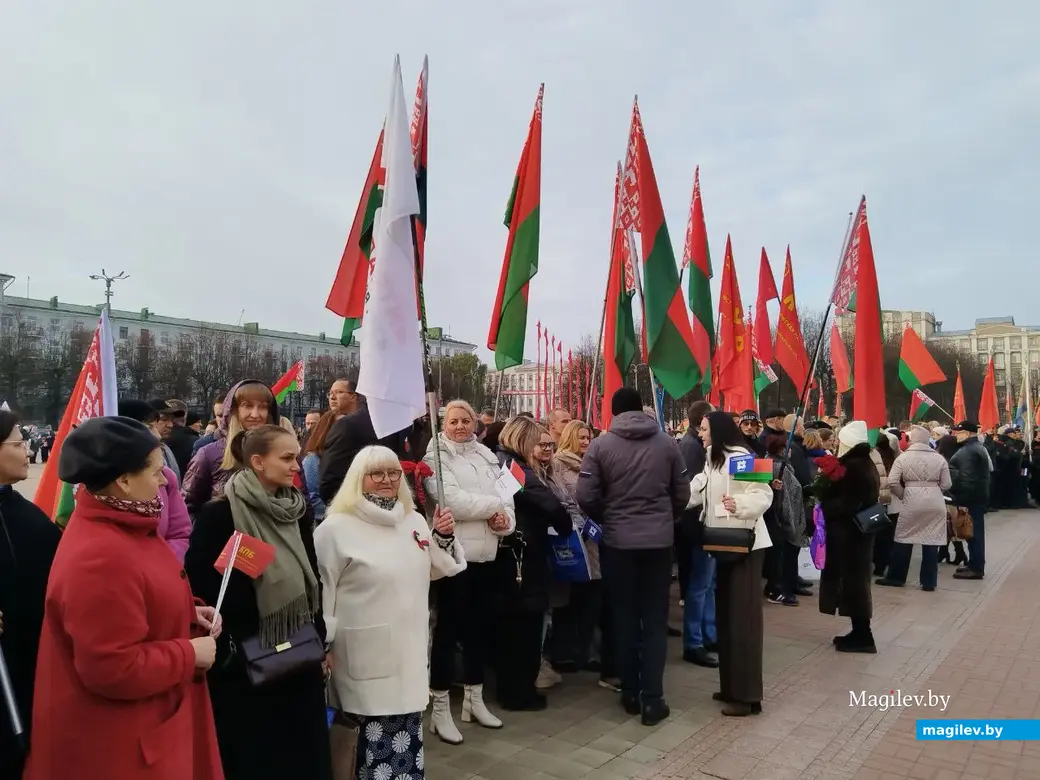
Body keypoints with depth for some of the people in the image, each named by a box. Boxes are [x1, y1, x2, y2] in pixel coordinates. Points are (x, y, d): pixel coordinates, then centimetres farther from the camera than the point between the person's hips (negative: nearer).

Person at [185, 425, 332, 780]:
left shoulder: (298, 509, 4)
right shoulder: (218, 515, -13)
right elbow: (197, 588, -13)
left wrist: (321, 641, 11)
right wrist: (222, 653, -12)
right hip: (243, 665, -5)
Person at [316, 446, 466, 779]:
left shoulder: (414, 520, 6)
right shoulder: (336, 528, -12)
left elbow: (435, 570, 16)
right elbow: (320, 589, -8)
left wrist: (443, 535, -2)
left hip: (410, 645, 6)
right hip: (368, 653, -6)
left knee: (408, 735, 14)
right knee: (380, 736, -1)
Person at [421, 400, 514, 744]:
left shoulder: (487, 456, 13)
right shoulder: (437, 457, -5)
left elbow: (506, 494, 11)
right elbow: (451, 501, -18)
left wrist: (506, 519, -11)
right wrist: (494, 505, -9)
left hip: (486, 554, 6)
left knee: (481, 626, 15)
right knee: (448, 628, 1)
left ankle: (474, 699, 30)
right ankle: (440, 709, 13)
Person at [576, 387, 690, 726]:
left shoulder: (600, 446, -5)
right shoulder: (667, 442, 1)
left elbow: (586, 497, -9)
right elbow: (682, 494, 4)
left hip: (618, 541, -1)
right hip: (660, 540, 1)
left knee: (624, 618, 11)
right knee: (655, 619, 7)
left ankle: (630, 692, 20)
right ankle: (652, 699, 7)